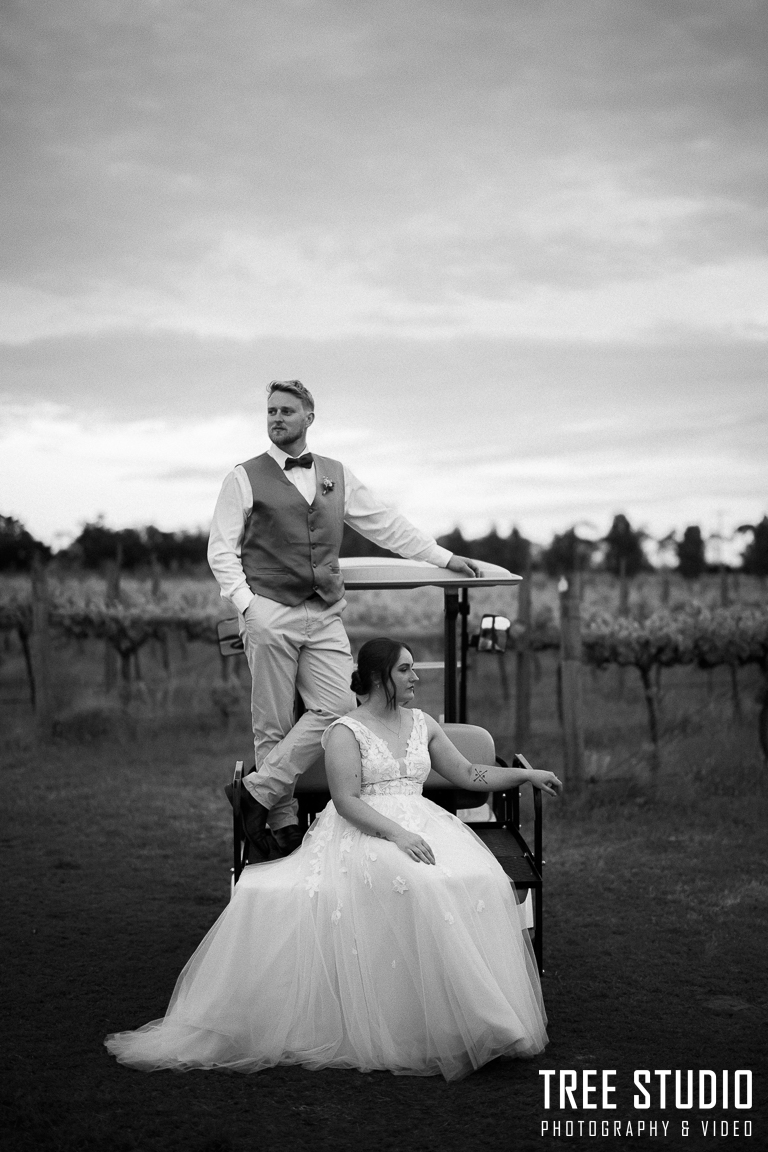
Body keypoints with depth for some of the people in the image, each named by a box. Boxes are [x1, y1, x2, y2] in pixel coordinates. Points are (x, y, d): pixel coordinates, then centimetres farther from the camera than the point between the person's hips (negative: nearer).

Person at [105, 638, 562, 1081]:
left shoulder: (422, 724, 20)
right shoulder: (345, 732, 1)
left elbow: (467, 773, 23)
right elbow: (347, 800, -10)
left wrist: (527, 774, 16)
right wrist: (396, 833, -22)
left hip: (422, 825, 5)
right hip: (362, 834, -5)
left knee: (479, 882, -27)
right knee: (414, 883, -37)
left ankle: (470, 1018, -22)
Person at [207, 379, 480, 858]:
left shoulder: (337, 475, 16)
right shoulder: (244, 478, 6)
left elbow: (386, 524, 20)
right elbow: (222, 549, 3)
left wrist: (444, 557, 17)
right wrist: (245, 603, -9)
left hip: (325, 616, 4)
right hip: (270, 614, -3)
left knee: (338, 707, -12)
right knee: (273, 725, -3)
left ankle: (259, 791, -6)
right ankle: (284, 822, 5)